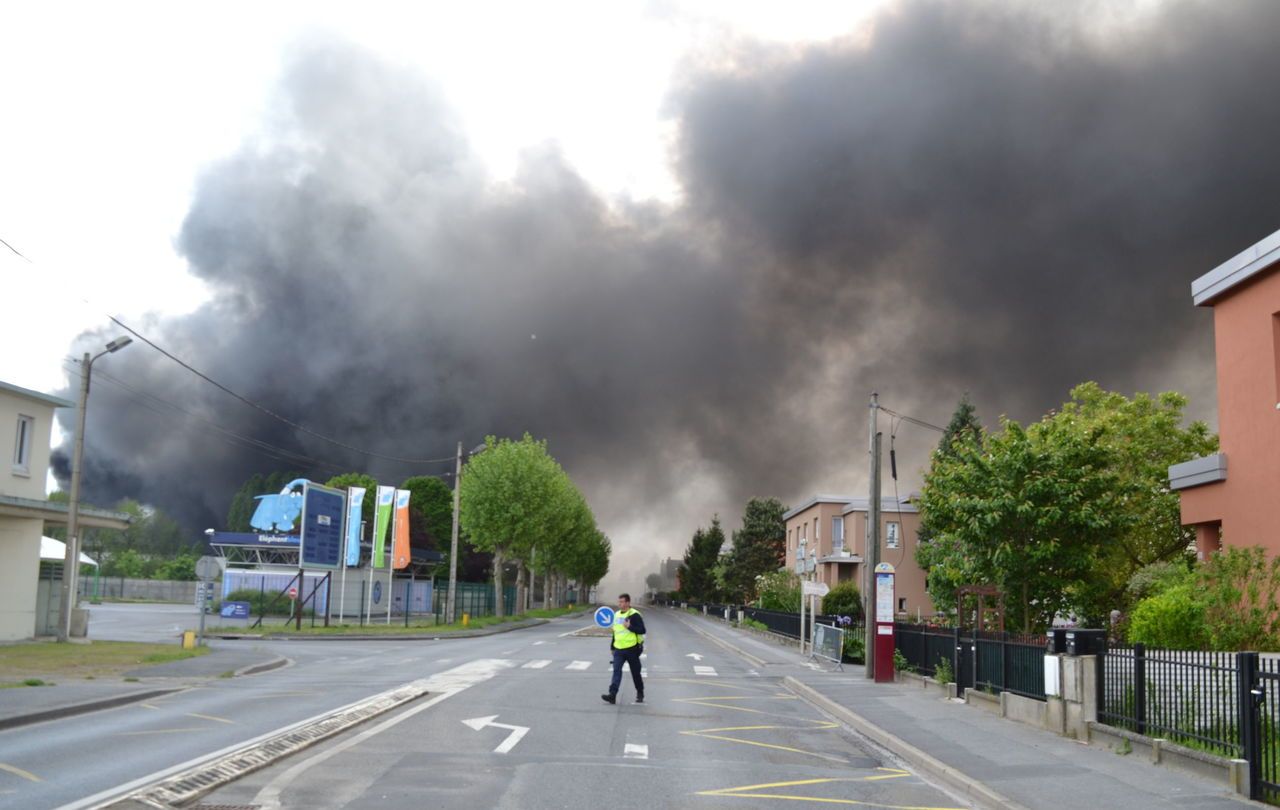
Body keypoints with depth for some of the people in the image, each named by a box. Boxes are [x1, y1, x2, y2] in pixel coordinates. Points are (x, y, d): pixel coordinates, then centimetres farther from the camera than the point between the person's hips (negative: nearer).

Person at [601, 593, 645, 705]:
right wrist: (612, 646, 20)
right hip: (619, 649, 5)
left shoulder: (634, 615, -9)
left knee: (635, 672, 9)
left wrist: (629, 626, -26)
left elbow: (642, 630, -16)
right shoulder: (617, 615, 12)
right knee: (616, 671, -11)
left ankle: (640, 694, 27)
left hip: (632, 649, -5)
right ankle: (612, 694, -21)